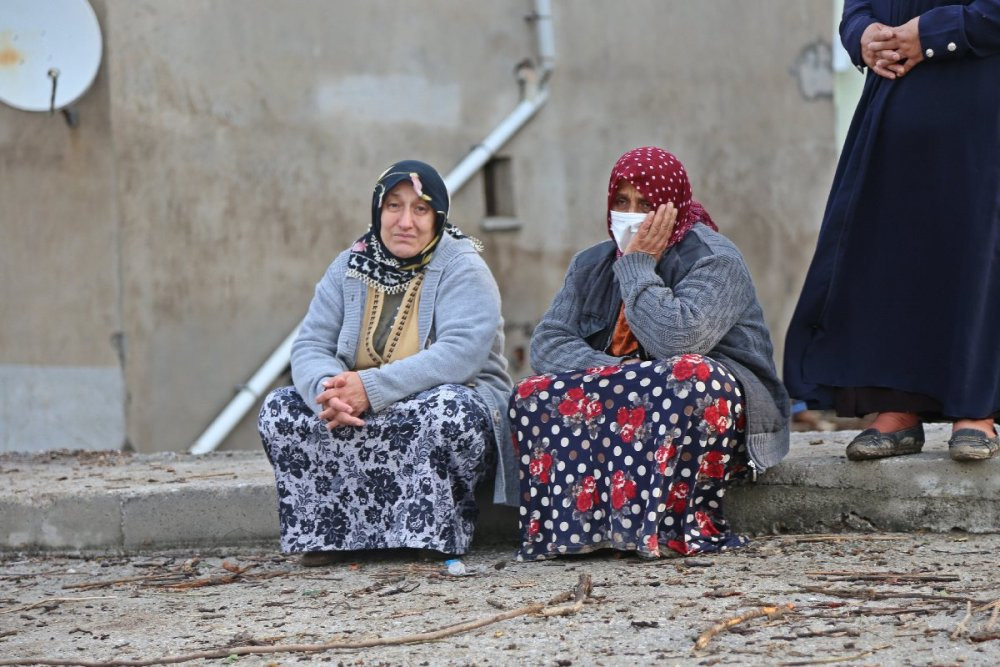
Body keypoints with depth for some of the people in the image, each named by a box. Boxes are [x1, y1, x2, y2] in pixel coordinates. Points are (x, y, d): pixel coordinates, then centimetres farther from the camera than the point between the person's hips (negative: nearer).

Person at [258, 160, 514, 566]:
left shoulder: (461, 268, -9)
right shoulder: (350, 267, 7)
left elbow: (461, 353, -24)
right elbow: (310, 347, -1)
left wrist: (372, 388, -33)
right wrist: (328, 389, -27)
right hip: (360, 413, 5)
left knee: (447, 409, -38)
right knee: (279, 408, -15)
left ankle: (434, 532, -21)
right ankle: (331, 533, -15)